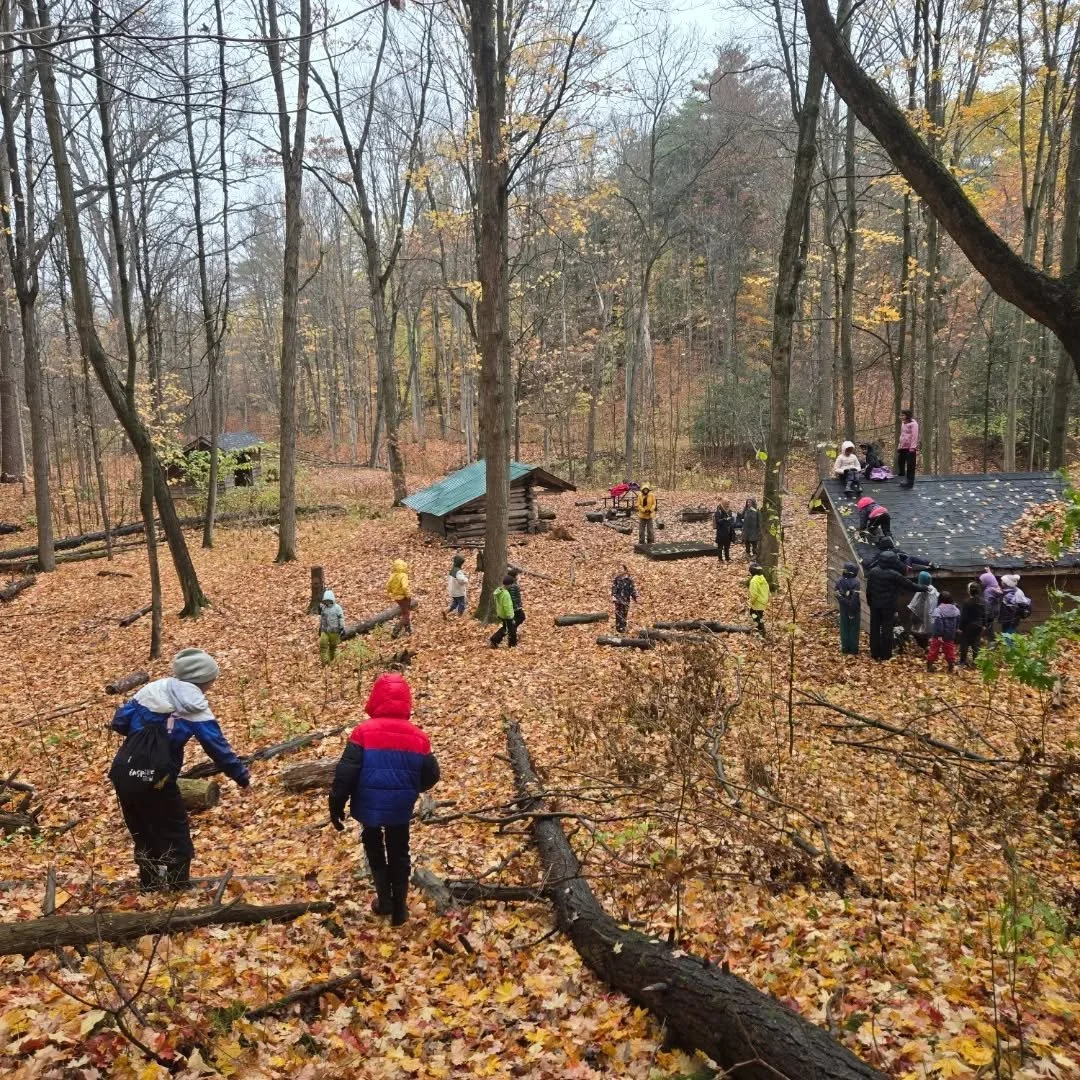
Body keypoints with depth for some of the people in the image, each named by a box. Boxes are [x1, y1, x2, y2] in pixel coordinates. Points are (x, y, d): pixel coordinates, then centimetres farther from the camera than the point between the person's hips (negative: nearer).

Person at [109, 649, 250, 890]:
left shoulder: (152, 689, 6)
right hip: (155, 782, -6)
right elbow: (219, 748, -5)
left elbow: (119, 721, 10)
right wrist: (242, 776, 5)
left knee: (143, 835, 22)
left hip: (123, 774, 6)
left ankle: (150, 887, 34)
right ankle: (179, 888, 17)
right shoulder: (196, 710, -7)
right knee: (176, 838, 12)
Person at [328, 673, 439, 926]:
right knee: (399, 854, 18)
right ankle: (399, 909, 22)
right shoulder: (418, 737, -5)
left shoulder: (364, 732, -13)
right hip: (400, 808, 2)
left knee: (374, 848, 23)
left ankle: (384, 899, 23)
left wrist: (336, 805, -6)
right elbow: (430, 776, 1)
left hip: (369, 805, -1)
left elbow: (346, 772, -15)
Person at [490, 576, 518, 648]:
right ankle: (513, 645, 23)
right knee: (512, 630, 10)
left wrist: (497, 613, 22)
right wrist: (511, 617, -20)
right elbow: (507, 607, -27)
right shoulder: (505, 594, -29)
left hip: (501, 614, 9)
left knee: (505, 628, 24)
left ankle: (494, 639, 20)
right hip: (507, 615, -9)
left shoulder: (497, 591, -1)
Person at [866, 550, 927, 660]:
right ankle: (885, 654, 11)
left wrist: (870, 602, 17)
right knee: (887, 630, 5)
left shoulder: (873, 572, -3)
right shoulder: (894, 575, -18)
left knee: (875, 628, 12)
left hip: (875, 605, 4)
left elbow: (868, 590, 5)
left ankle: (875, 653, 18)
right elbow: (910, 585, -10)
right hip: (888, 606, -4)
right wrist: (924, 588, 4)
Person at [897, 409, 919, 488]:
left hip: (910, 448, -9)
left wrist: (912, 447, -21)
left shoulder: (913, 424, -9)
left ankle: (910, 482, 2)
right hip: (902, 447, 9)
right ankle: (903, 480, 22)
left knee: (910, 466, -3)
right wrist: (899, 446, 18)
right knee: (900, 464, 11)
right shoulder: (903, 424, 17)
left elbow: (914, 436, -15)